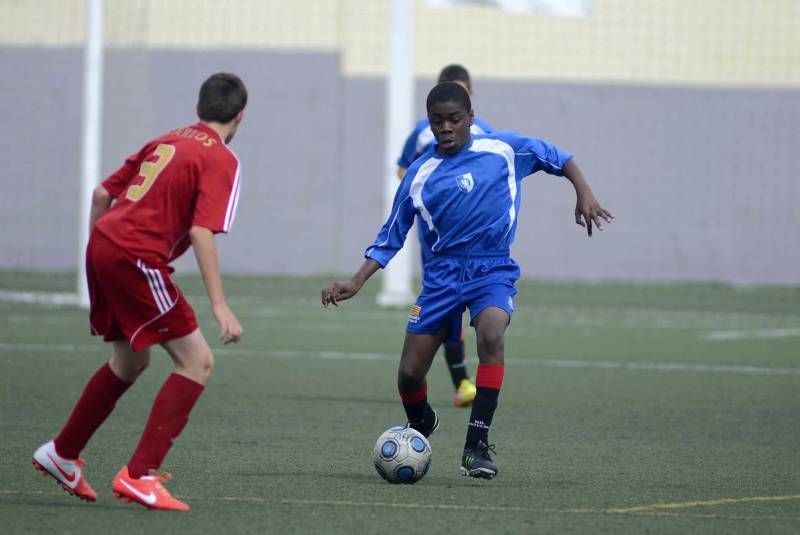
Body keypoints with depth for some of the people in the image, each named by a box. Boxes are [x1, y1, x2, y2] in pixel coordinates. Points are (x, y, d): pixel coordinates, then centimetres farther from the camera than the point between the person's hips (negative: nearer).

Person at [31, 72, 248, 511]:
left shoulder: (166, 142, 18)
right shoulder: (221, 160, -5)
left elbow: (102, 193, 20)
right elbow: (202, 233, -17)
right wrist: (219, 306, -18)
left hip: (102, 243, 9)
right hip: (137, 257, -8)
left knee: (130, 362, 26)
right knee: (197, 362, -3)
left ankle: (61, 454, 36)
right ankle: (139, 475, -8)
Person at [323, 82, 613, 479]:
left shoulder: (504, 149, -2)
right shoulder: (420, 175, 2)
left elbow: (558, 159, 11)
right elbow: (390, 238, 9)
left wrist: (584, 194, -3)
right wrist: (355, 283, -1)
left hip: (493, 270, -2)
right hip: (443, 272, 2)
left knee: (491, 335, -33)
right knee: (409, 373, -1)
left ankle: (477, 444, -28)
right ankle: (420, 424, 35)